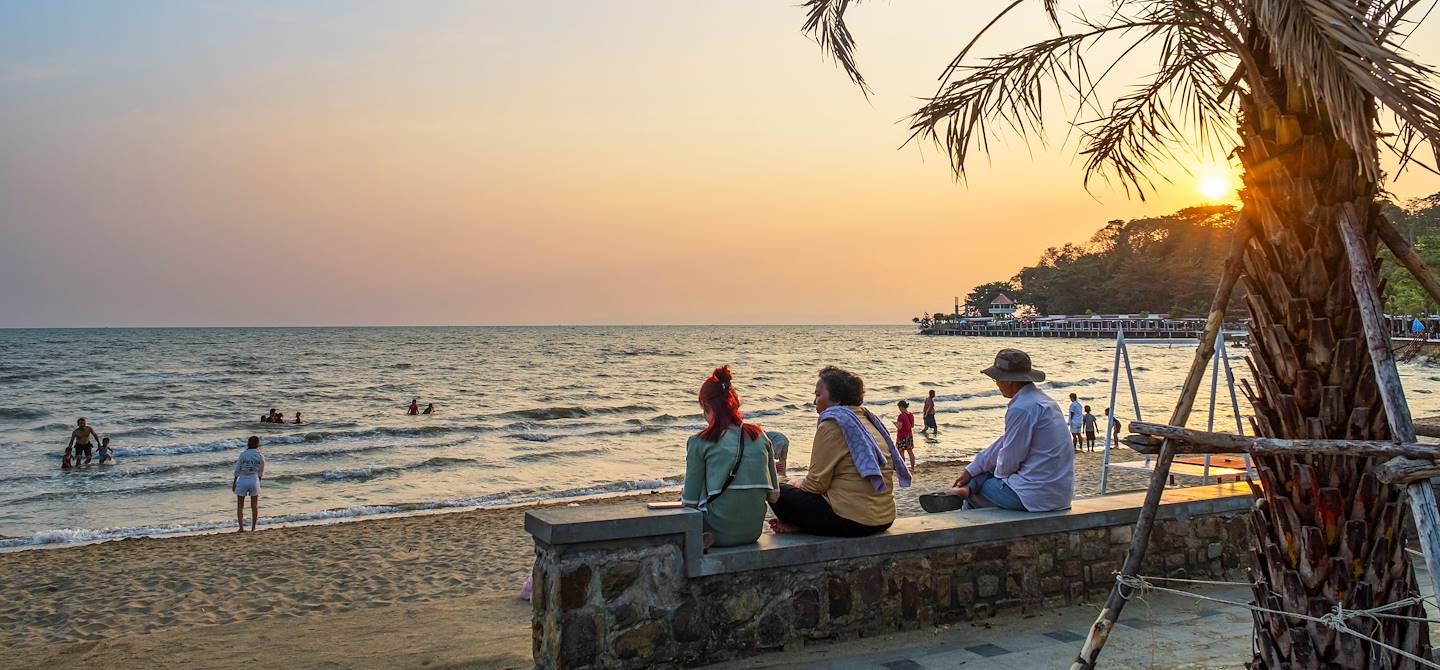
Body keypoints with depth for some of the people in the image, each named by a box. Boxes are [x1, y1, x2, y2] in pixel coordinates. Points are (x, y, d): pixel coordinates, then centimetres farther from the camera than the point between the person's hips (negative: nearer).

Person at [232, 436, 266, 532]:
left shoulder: (243, 454, -8)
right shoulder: (261, 456, -4)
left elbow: (237, 470, -3)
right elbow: (261, 472, 4)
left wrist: (234, 482, 8)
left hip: (242, 481, -1)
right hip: (254, 481, 1)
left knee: (240, 506, 9)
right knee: (254, 506, 12)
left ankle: (241, 528, -1)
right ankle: (253, 529, 14)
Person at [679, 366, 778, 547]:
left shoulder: (699, 443, -9)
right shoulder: (760, 437, 4)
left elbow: (690, 502, -6)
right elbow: (773, 494, 8)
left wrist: (685, 496, 16)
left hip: (719, 534, -5)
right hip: (753, 532, 5)